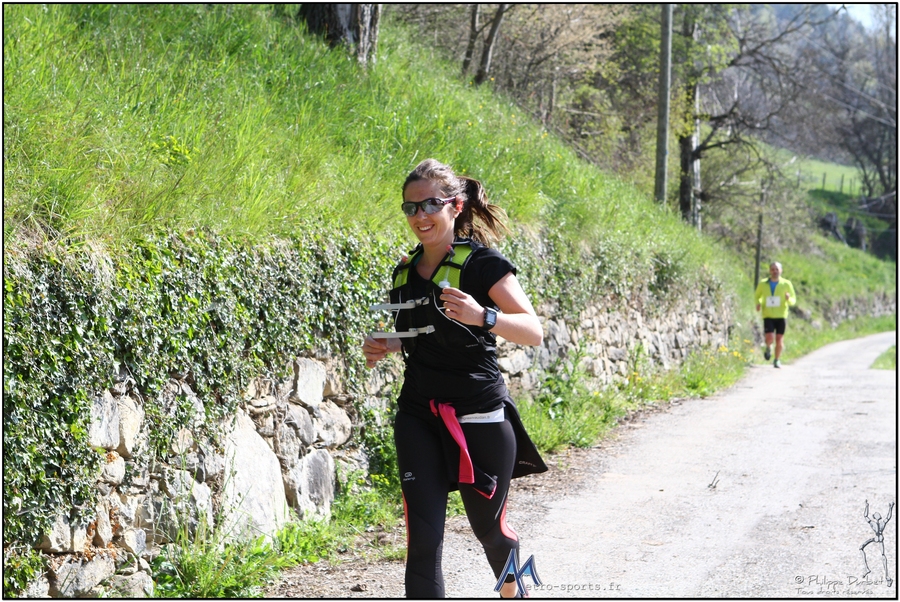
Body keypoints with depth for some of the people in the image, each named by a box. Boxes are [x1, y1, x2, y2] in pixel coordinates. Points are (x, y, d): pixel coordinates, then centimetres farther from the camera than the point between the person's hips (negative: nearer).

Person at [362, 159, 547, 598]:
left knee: (488, 526, 14)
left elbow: (534, 332, -16)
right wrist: (385, 347, 4)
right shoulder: (404, 274, 8)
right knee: (423, 539, -9)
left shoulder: (482, 263, -10)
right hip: (419, 418, 4)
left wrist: (482, 317, -34)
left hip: (480, 417, -4)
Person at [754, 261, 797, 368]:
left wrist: (789, 299, -20)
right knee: (769, 337, -16)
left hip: (781, 316, 0)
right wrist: (758, 303, -4)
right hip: (768, 316, 0)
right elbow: (757, 296, 18)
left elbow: (793, 300, 4)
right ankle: (768, 348, 19)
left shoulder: (786, 284, 0)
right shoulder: (763, 284, 3)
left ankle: (777, 360, 20)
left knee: (779, 339, 1)